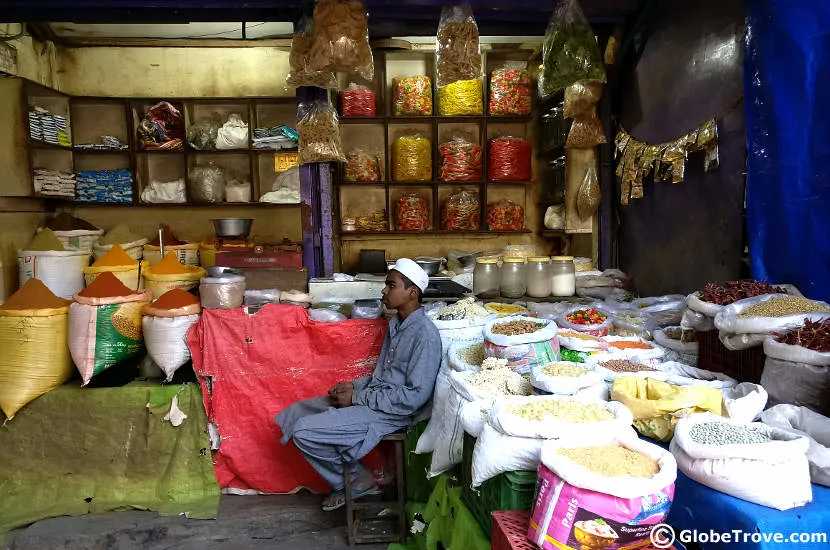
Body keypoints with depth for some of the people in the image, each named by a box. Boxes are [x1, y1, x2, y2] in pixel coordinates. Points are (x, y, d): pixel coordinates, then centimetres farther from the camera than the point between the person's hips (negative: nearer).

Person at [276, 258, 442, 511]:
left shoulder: (425, 333, -19)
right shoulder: (396, 324, 10)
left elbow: (416, 396, -23)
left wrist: (358, 398, -18)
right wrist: (355, 386, 2)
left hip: (392, 413, -10)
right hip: (374, 398, 10)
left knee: (304, 431, -17)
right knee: (294, 414, 7)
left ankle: (357, 481, 5)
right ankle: (346, 482, 11)